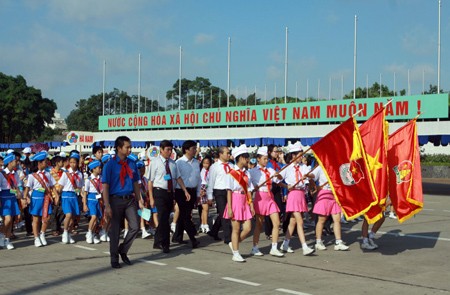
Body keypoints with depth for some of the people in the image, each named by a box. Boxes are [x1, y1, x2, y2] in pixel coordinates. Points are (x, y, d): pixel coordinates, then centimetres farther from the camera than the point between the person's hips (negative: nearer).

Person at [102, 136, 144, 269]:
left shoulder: (131, 164, 7)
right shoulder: (110, 165, -7)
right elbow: (105, 186, -9)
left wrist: (139, 200, 8)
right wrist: (107, 206, -14)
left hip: (130, 199, 4)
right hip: (116, 199, -4)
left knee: (135, 227, -4)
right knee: (115, 230, 5)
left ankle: (123, 250, 20)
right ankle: (114, 258, 20)